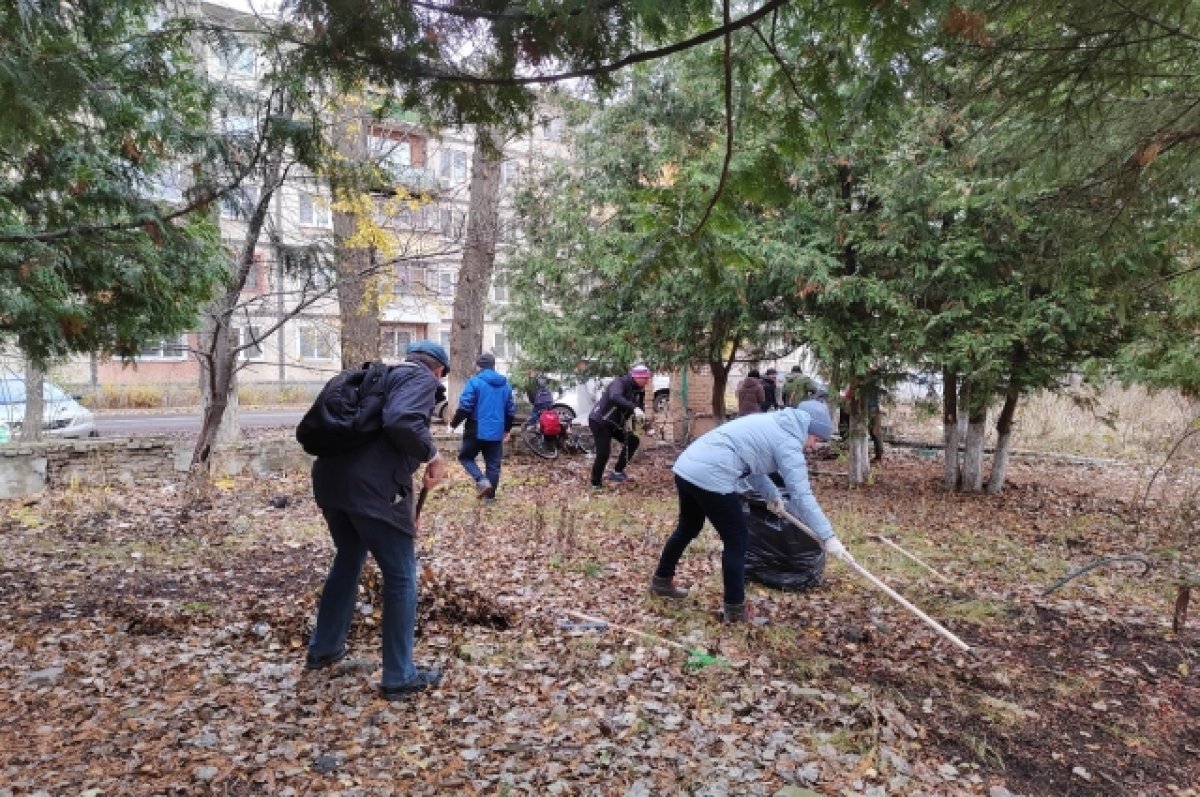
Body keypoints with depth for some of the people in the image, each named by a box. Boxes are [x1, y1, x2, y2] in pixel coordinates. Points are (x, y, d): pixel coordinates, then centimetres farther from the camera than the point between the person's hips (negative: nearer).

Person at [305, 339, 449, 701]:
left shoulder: (384, 377, 27)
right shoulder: (423, 379, 0)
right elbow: (400, 421, -23)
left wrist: (403, 507, 37)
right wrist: (432, 454, -6)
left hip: (330, 477, 9)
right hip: (371, 486, -9)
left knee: (348, 559, 29)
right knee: (401, 576, 5)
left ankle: (323, 649, 44)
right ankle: (399, 677, 14)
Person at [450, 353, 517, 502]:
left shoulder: (474, 382, -9)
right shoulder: (505, 384, 10)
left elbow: (464, 407, -14)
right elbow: (511, 410, 14)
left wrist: (454, 423, -1)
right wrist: (506, 429, 25)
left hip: (476, 431, -5)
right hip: (496, 432, 5)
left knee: (465, 457, 13)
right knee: (493, 464, 11)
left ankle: (481, 481, -8)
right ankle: (490, 495, 15)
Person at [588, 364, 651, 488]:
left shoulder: (639, 390, 0)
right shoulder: (620, 383, -24)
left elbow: (640, 407, 2)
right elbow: (615, 397, -45)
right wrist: (634, 408, -56)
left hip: (614, 423, 9)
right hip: (599, 421, -9)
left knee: (633, 441, 3)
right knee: (603, 453, -12)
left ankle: (618, 472, 11)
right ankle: (596, 483, 7)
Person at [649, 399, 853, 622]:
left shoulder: (771, 423, 22)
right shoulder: (788, 442, -5)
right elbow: (802, 495, -10)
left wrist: (772, 495, 24)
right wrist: (828, 537, -8)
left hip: (686, 466, 10)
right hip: (709, 477, -10)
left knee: (688, 528, 28)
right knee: (736, 539, 6)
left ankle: (661, 581, 46)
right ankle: (735, 609, 16)